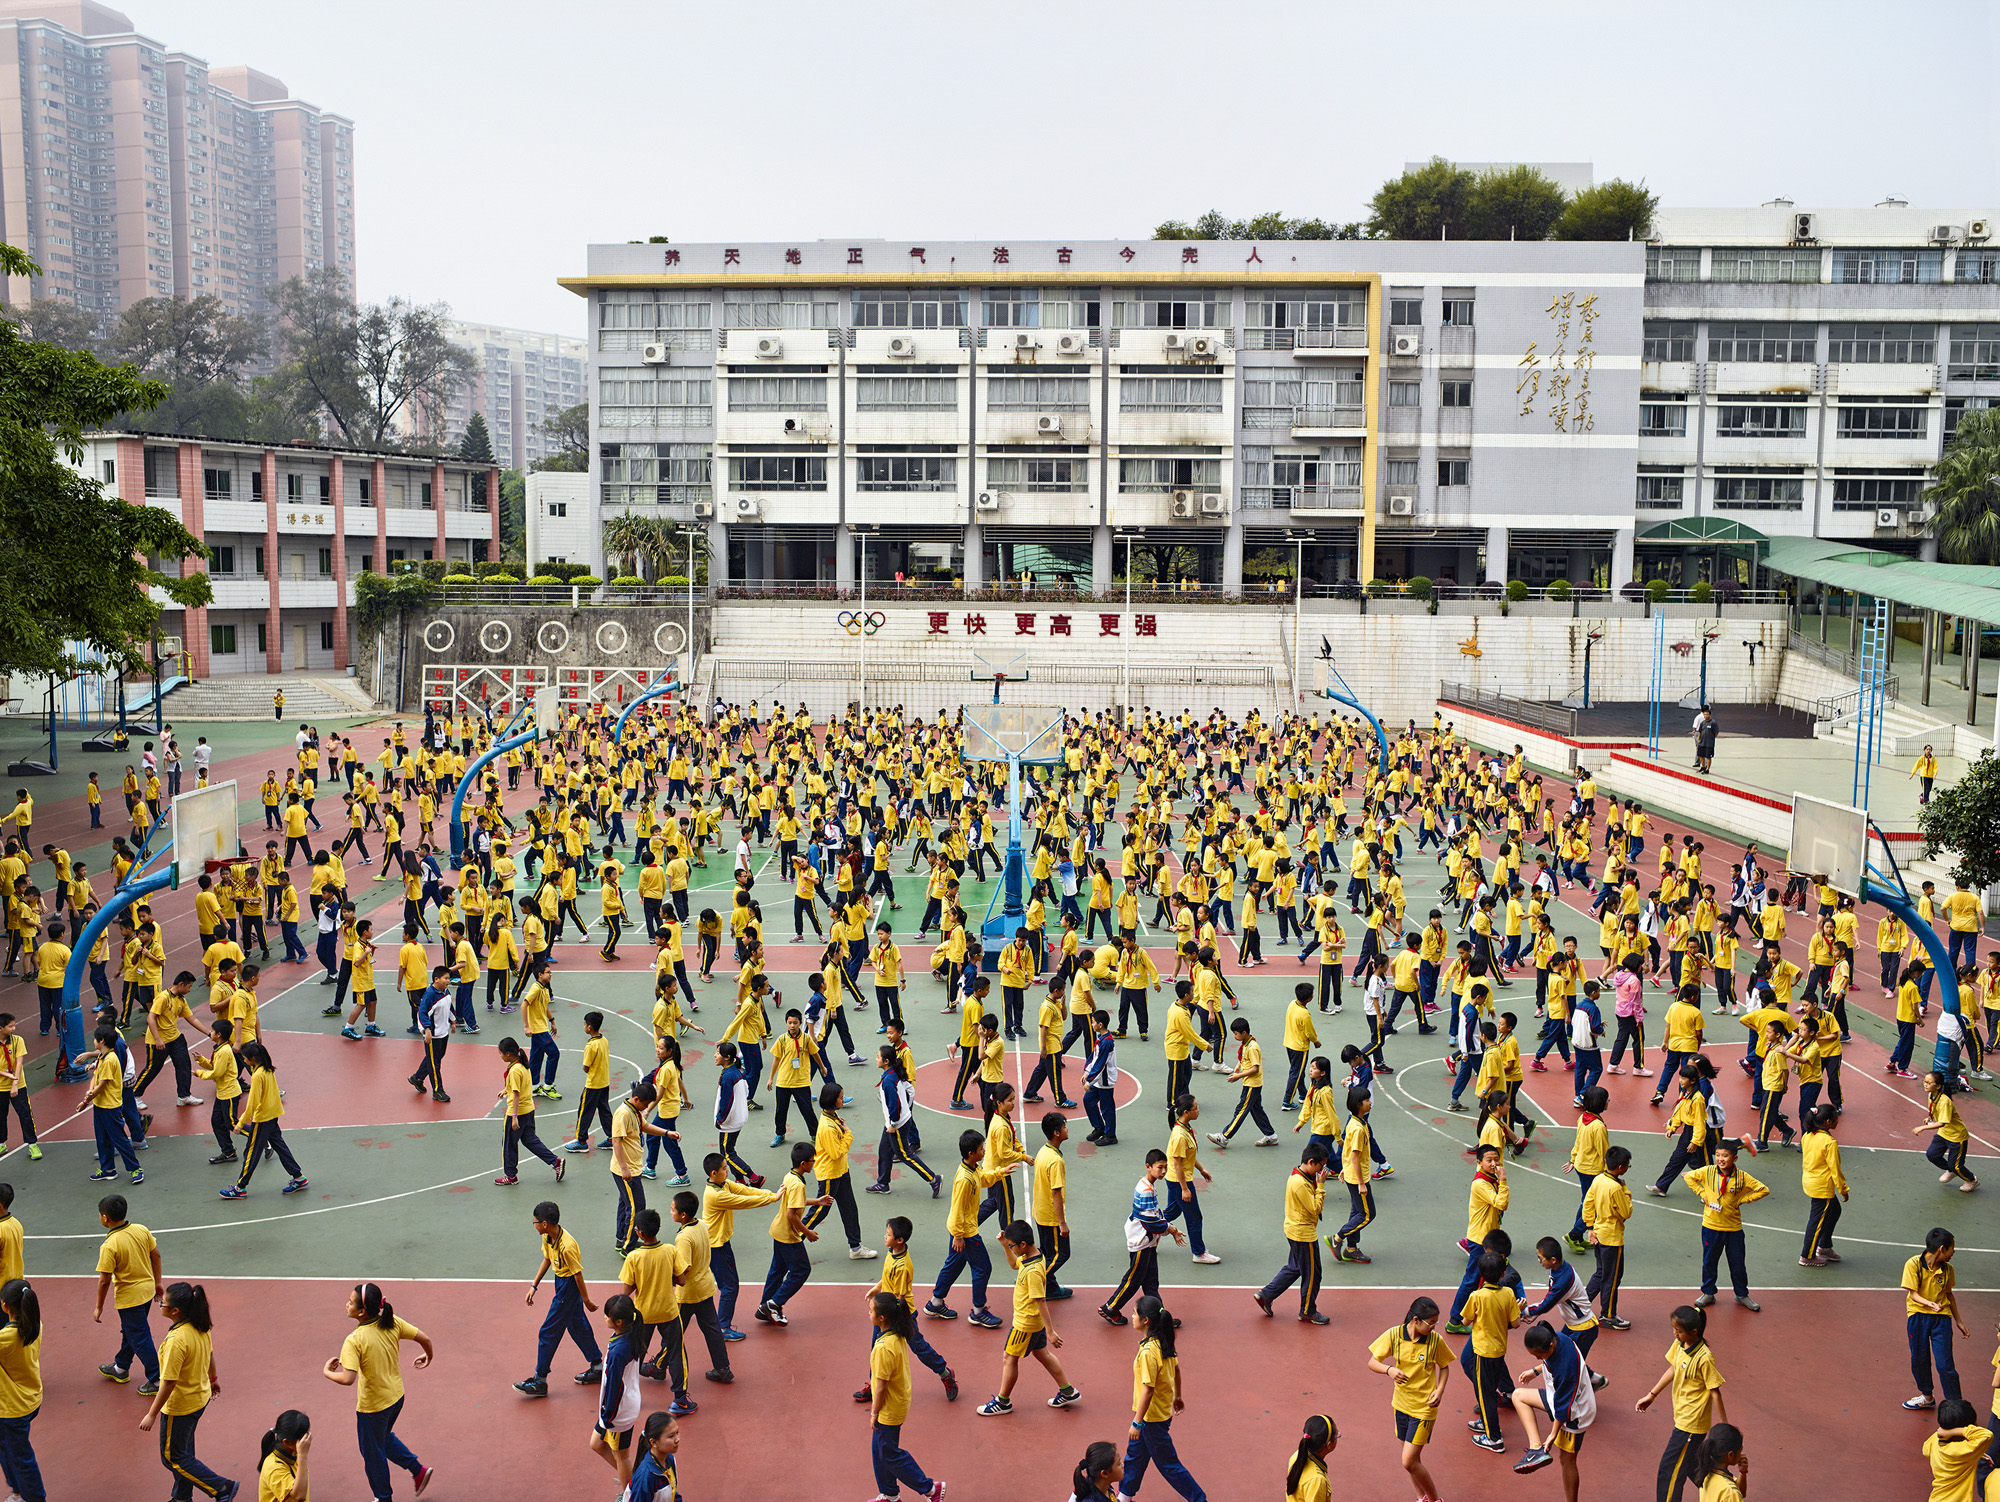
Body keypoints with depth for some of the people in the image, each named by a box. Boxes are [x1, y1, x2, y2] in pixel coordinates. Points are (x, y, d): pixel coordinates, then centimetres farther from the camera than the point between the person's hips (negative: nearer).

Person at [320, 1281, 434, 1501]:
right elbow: (424, 1338, -6)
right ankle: (419, 1470, 35)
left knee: (373, 1454, 18)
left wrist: (326, 1372, -16)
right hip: (396, 1397, 6)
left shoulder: (354, 1341, -28)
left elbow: (348, 1378, -36)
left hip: (372, 1407, -6)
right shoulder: (392, 1322, -12)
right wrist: (428, 1357, 16)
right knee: (384, 1438, 32)